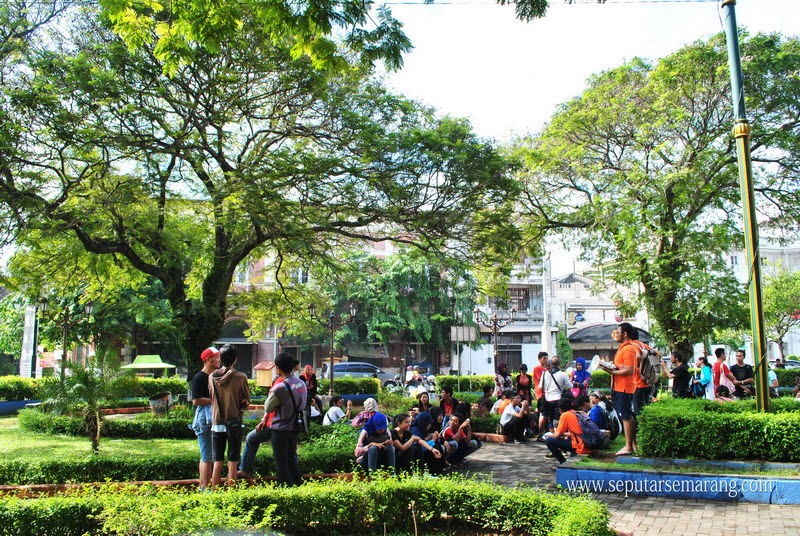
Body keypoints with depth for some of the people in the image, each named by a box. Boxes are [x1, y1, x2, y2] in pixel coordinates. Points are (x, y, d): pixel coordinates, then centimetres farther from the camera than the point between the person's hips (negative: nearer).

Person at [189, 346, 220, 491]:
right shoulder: (199, 377, -11)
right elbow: (196, 401, -17)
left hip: (216, 418, 9)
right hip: (204, 420, -9)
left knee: (209, 456, 14)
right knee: (207, 457, -7)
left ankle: (204, 486, 22)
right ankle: (204, 488, -3)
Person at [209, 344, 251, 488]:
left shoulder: (211, 377, 0)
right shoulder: (240, 377, -11)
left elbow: (211, 398, 10)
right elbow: (246, 402, -2)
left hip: (216, 423, 3)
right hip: (234, 423, -3)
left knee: (217, 461, 10)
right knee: (232, 462, 3)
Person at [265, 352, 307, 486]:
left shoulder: (280, 388, -22)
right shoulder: (302, 384, -1)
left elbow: (267, 408, -11)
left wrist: (270, 393, 2)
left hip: (280, 429, -7)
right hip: (295, 428, 7)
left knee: (281, 462, 6)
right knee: (292, 458, 22)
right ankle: (298, 484, 27)